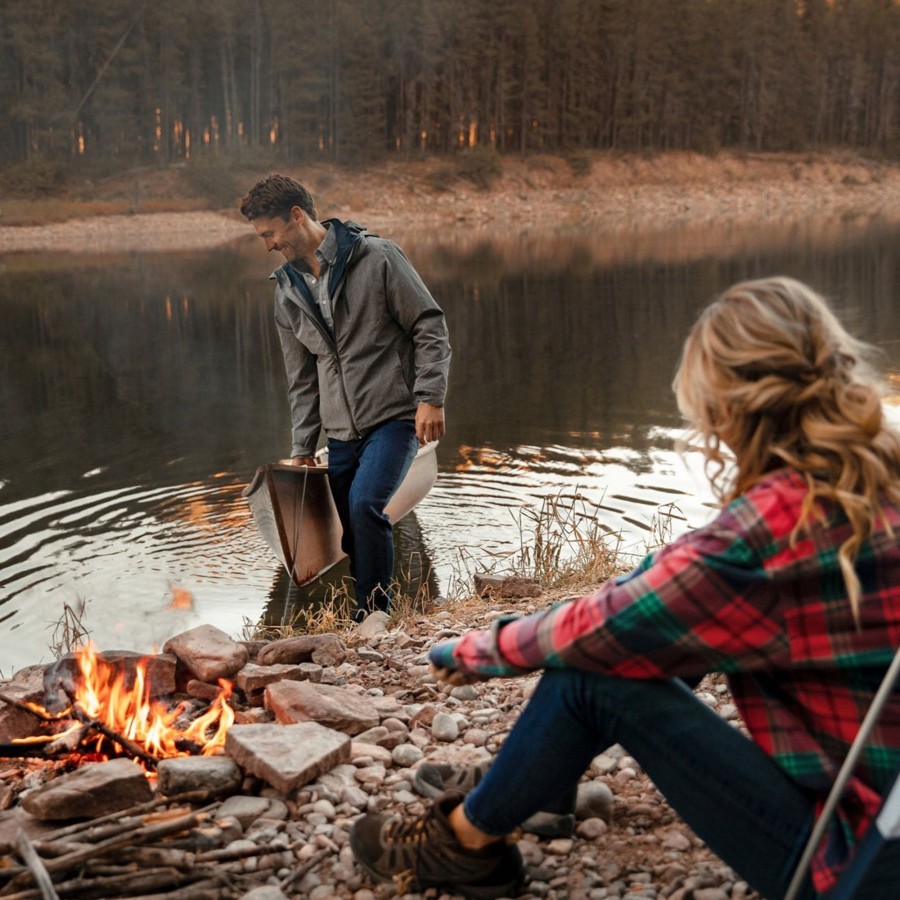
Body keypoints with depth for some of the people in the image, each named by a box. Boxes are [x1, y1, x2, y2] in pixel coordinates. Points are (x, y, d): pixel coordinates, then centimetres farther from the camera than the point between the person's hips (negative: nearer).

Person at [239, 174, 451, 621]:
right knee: (350, 534, 5)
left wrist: (430, 398, -15)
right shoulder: (288, 291, 12)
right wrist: (302, 447, 14)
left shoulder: (377, 258, -7)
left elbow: (429, 327, -6)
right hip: (342, 432, 6)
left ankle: (373, 615, -12)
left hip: (394, 417, -6)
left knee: (364, 504, -24)